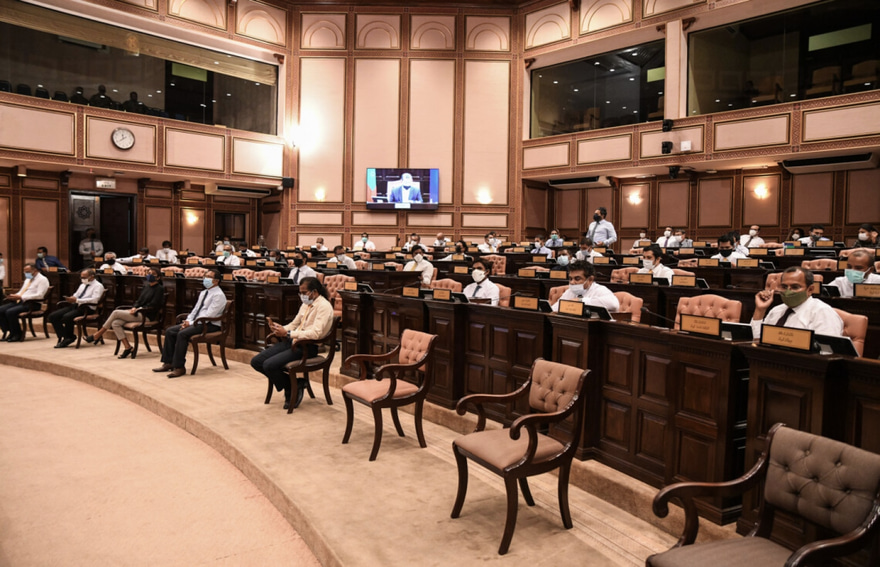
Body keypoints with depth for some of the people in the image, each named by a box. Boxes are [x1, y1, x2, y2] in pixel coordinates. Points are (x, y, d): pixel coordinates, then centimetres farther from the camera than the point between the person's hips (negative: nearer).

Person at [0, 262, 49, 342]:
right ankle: (8, 333, -1)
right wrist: (15, 296, 1)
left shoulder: (42, 279, -6)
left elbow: (39, 295, -18)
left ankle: (18, 335, -12)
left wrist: (21, 297, -22)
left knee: (10, 312, -27)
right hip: (20, 301, 9)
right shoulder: (28, 279, 23)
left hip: (31, 303, -9)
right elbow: (21, 292, 26)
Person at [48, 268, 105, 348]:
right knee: (53, 316, -8)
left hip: (87, 308, -9)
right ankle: (62, 337, -4)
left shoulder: (98, 286, -2)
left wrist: (77, 300, -23)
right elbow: (75, 295, 26)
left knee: (67, 317, -31)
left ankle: (69, 338, -8)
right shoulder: (82, 285, 25)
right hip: (75, 306, 9)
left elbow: (94, 300, -17)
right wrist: (71, 299, -1)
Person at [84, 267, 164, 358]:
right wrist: (134, 307, -2)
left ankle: (97, 336, 0)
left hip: (147, 316, -8)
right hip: (138, 313, 8)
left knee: (116, 312, -14)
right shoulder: (146, 287, 18)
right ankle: (128, 348, -11)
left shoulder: (159, 289, -6)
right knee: (115, 323, -12)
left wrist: (138, 309, -16)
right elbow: (139, 300, 19)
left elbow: (153, 306, -12)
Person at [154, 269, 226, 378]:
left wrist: (191, 323, -18)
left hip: (210, 325, -10)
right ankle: (168, 363, 1)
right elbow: (195, 310, 18)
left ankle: (179, 367, -21)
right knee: (170, 331, -1)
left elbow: (208, 315, -20)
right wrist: (187, 321, 0)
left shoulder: (218, 295, -12)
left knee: (182, 334, -28)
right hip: (196, 323, 10)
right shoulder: (203, 293, 18)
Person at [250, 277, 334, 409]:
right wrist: (280, 329, 0)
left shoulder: (324, 306, -12)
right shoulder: (306, 304, 16)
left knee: (269, 365, -24)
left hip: (308, 347, -9)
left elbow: (315, 333, -23)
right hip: (293, 341, 9)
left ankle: (292, 391, 2)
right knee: (256, 362, -1)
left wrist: (287, 333, -26)